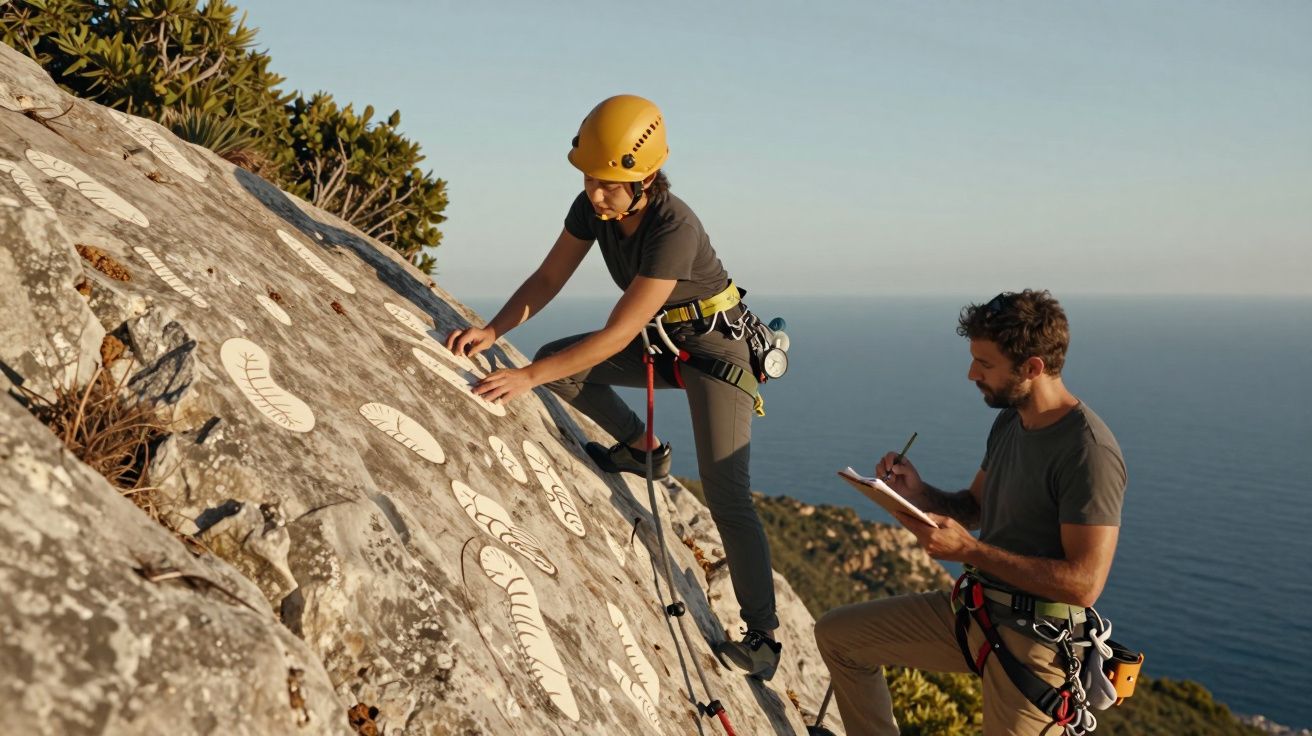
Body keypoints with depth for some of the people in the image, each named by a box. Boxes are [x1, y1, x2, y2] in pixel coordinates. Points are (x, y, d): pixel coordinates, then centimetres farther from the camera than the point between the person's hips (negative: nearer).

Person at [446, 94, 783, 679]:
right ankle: (643, 449, 14)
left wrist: (528, 377, -37)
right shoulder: (591, 208, -13)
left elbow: (618, 335, -35)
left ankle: (763, 637, -2)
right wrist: (492, 331, -21)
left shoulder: (674, 228, -34)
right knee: (555, 362, -4)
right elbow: (547, 280, -4)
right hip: (662, 342, 7)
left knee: (725, 494, -14)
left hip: (715, 346, -7)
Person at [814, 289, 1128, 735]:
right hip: (972, 607, 9)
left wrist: (968, 550, -25)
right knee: (836, 635, 10)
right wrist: (918, 493, -4)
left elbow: (1084, 584, -25)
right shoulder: (1009, 421, 6)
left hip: (1034, 637, -8)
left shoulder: (1089, 452, -22)